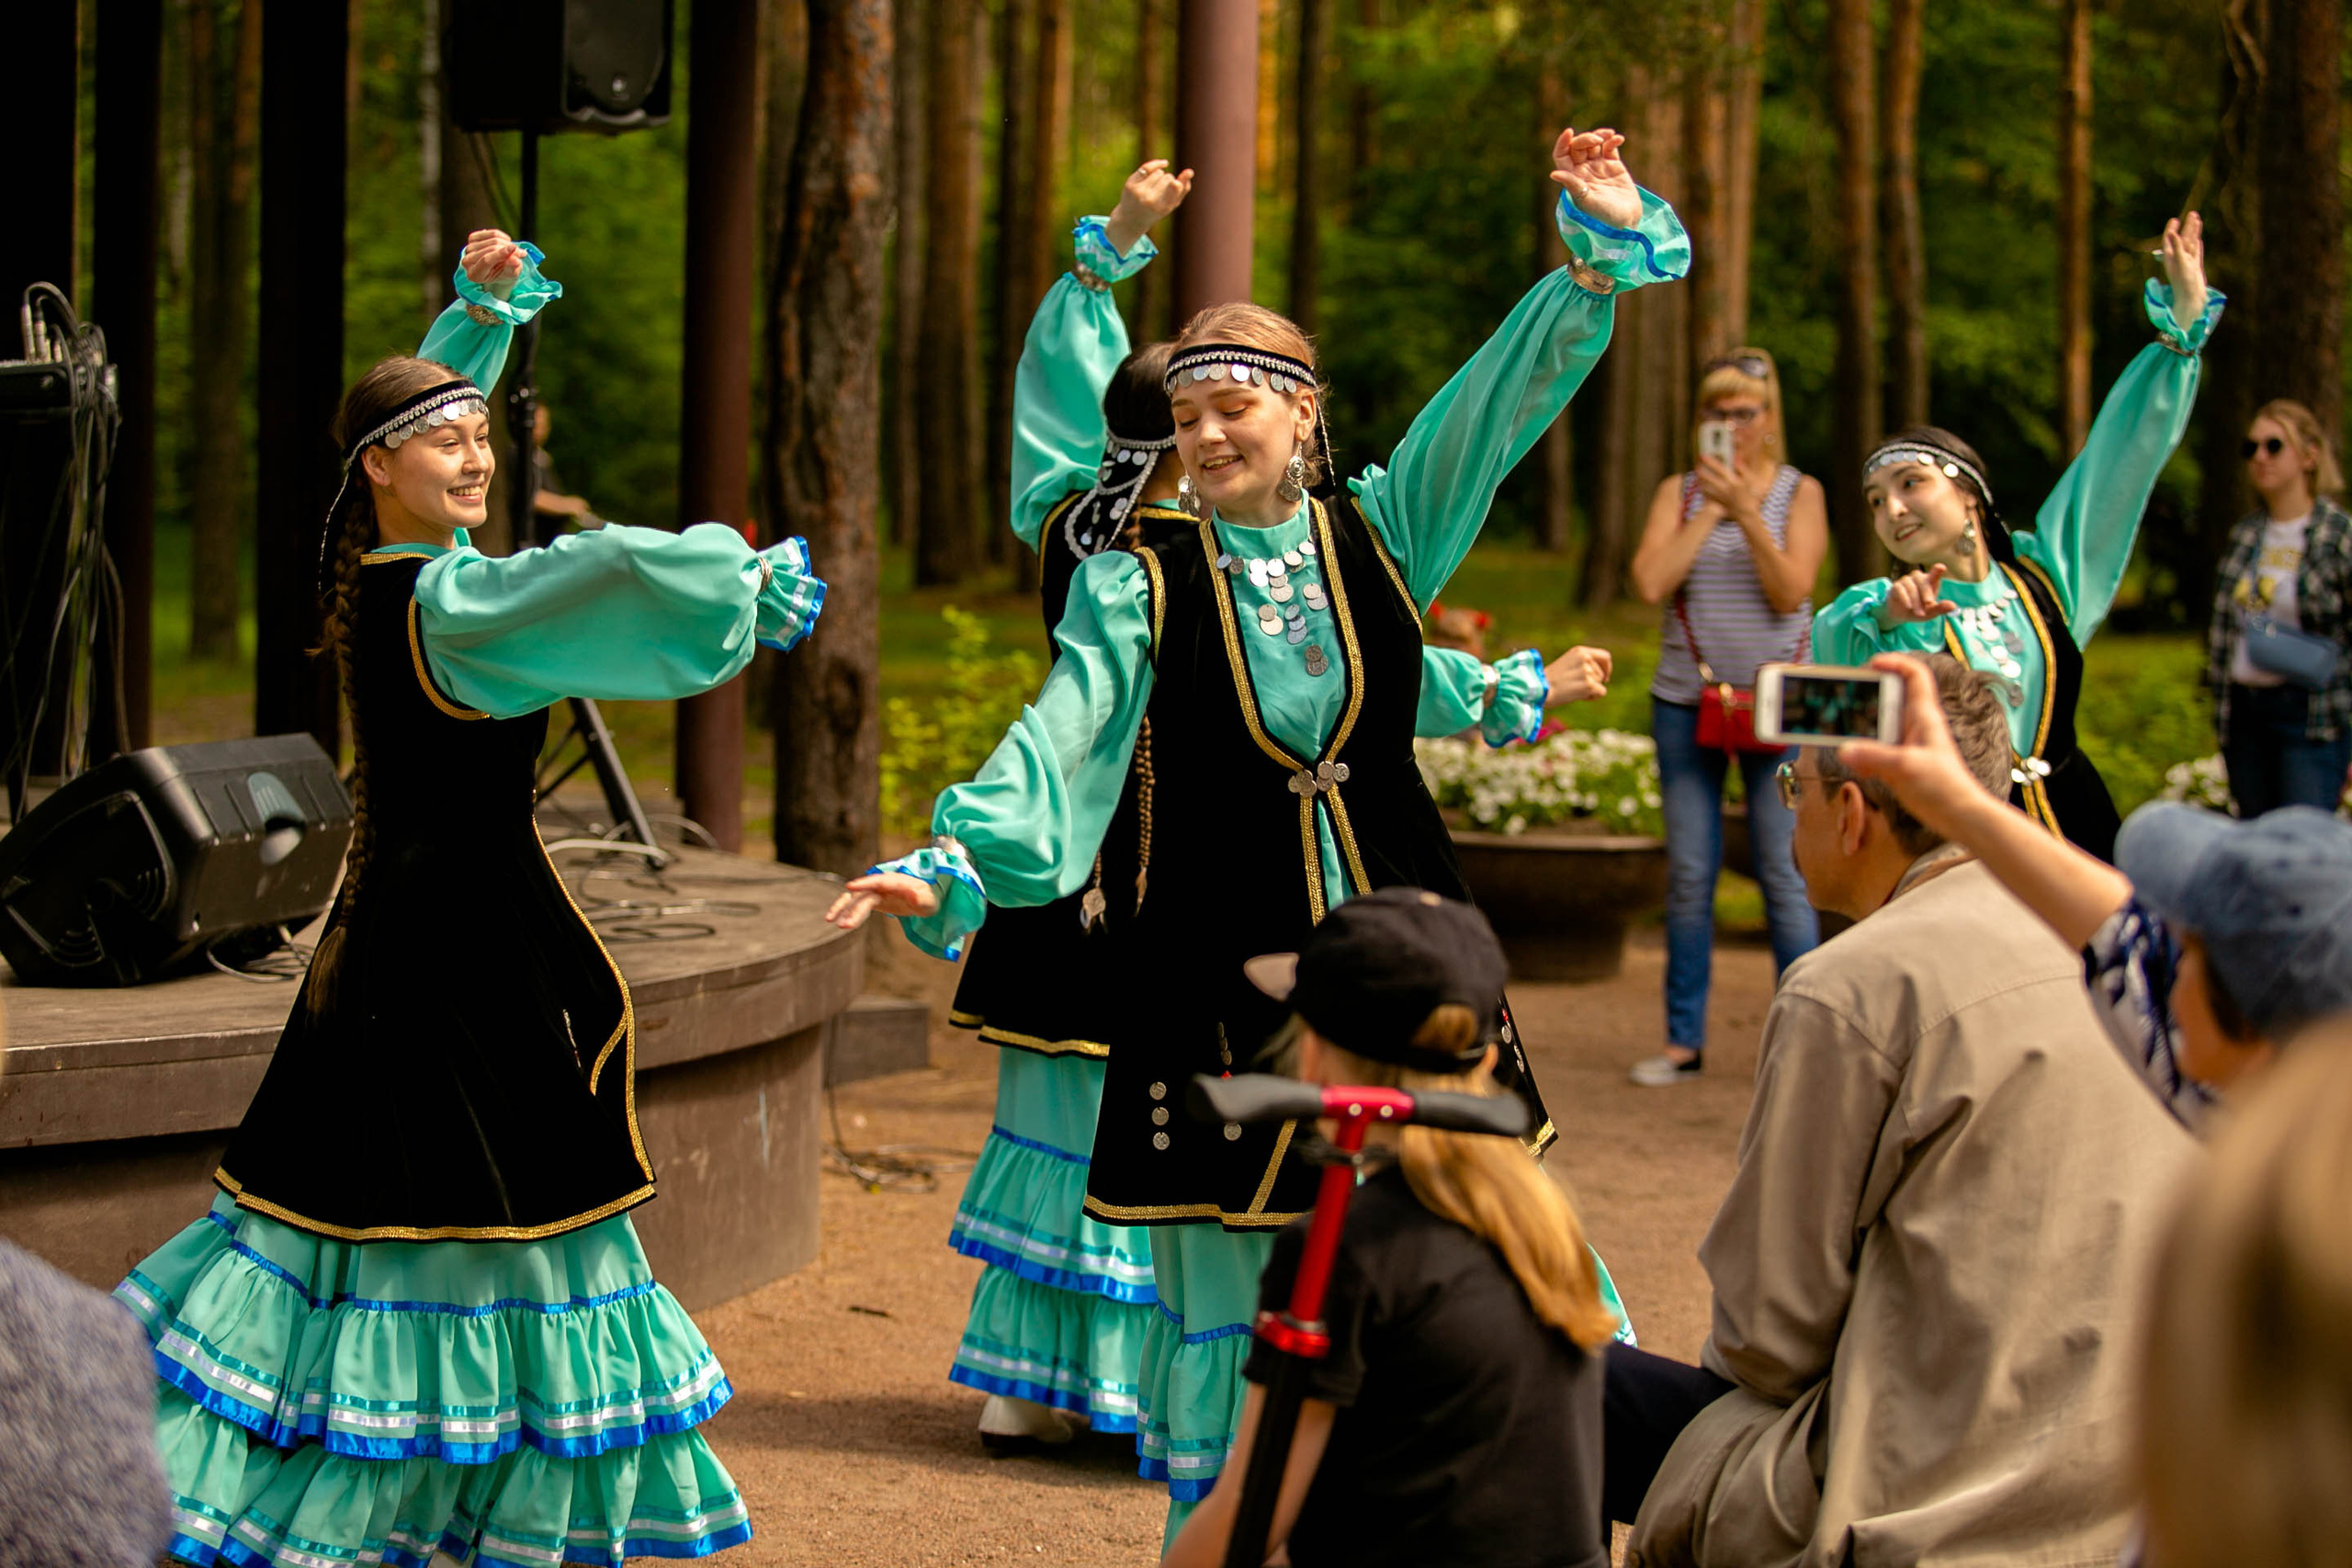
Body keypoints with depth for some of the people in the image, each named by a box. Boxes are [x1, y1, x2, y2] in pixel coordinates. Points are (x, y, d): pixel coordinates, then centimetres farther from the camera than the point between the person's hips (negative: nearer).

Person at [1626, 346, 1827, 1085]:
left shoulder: (1799, 491, 4)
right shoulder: (1678, 492, 8)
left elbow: (1792, 592, -9)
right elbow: (1651, 582, -6)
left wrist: (1746, 510, -17)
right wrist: (1709, 508, -9)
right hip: (1685, 698, 2)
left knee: (1785, 877, -4)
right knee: (1688, 877, 4)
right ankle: (1683, 1041, 11)